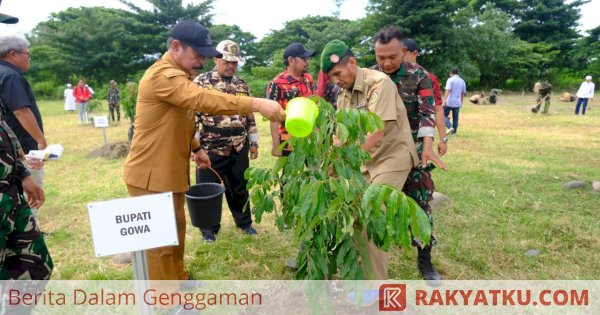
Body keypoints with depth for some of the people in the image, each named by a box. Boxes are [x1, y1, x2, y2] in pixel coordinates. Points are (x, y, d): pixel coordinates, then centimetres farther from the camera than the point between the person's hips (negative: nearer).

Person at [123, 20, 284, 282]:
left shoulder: (177, 76, 13)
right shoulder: (162, 75, -22)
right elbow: (204, 100, -36)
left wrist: (195, 148, 19)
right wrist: (257, 104, -38)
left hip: (172, 171, 10)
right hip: (151, 176, -10)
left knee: (176, 230, 21)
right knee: (160, 240, 3)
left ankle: (179, 279, 39)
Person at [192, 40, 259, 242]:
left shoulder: (242, 85, 9)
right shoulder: (201, 82, -5)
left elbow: (249, 115, 15)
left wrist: (253, 142, 13)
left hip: (238, 149, 4)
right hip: (210, 148, -3)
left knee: (239, 188, 16)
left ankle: (244, 222, 35)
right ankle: (209, 228, 28)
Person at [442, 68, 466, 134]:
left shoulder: (450, 80, -7)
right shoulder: (462, 81, 12)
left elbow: (448, 91, -19)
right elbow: (463, 93, 17)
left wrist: (444, 100, -24)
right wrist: (461, 101, 27)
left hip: (449, 102, -5)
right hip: (457, 103, 6)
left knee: (444, 115, 6)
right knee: (455, 117, 10)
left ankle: (450, 127, -11)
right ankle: (454, 131, 14)